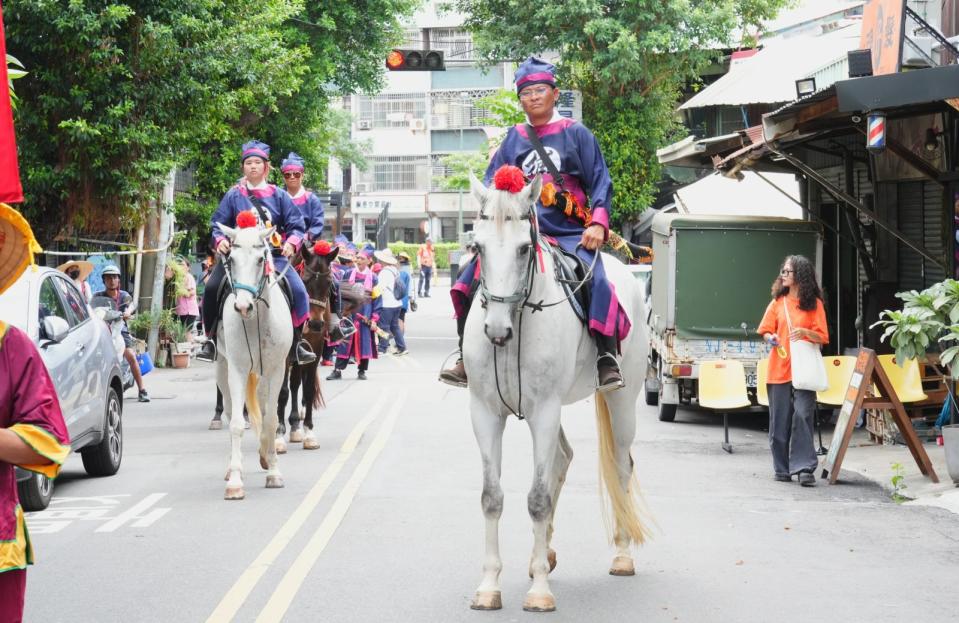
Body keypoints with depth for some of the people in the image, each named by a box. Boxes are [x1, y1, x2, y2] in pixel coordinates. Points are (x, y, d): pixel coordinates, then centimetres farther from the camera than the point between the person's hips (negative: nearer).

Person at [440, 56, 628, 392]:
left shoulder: (575, 134, 7)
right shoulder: (514, 138, 14)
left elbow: (600, 182, 4)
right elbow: (491, 184, 14)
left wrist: (598, 223, -12)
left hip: (569, 234, -3)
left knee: (596, 279, -30)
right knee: (472, 275, -13)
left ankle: (607, 358, -22)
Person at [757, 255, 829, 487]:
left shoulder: (814, 303, 3)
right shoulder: (778, 302, 10)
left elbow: (822, 337, 2)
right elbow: (765, 330, 12)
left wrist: (805, 332, -17)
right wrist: (771, 338, -10)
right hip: (779, 369, 3)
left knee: (803, 415, -13)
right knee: (780, 419, 5)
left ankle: (804, 468, -12)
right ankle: (782, 468, 14)